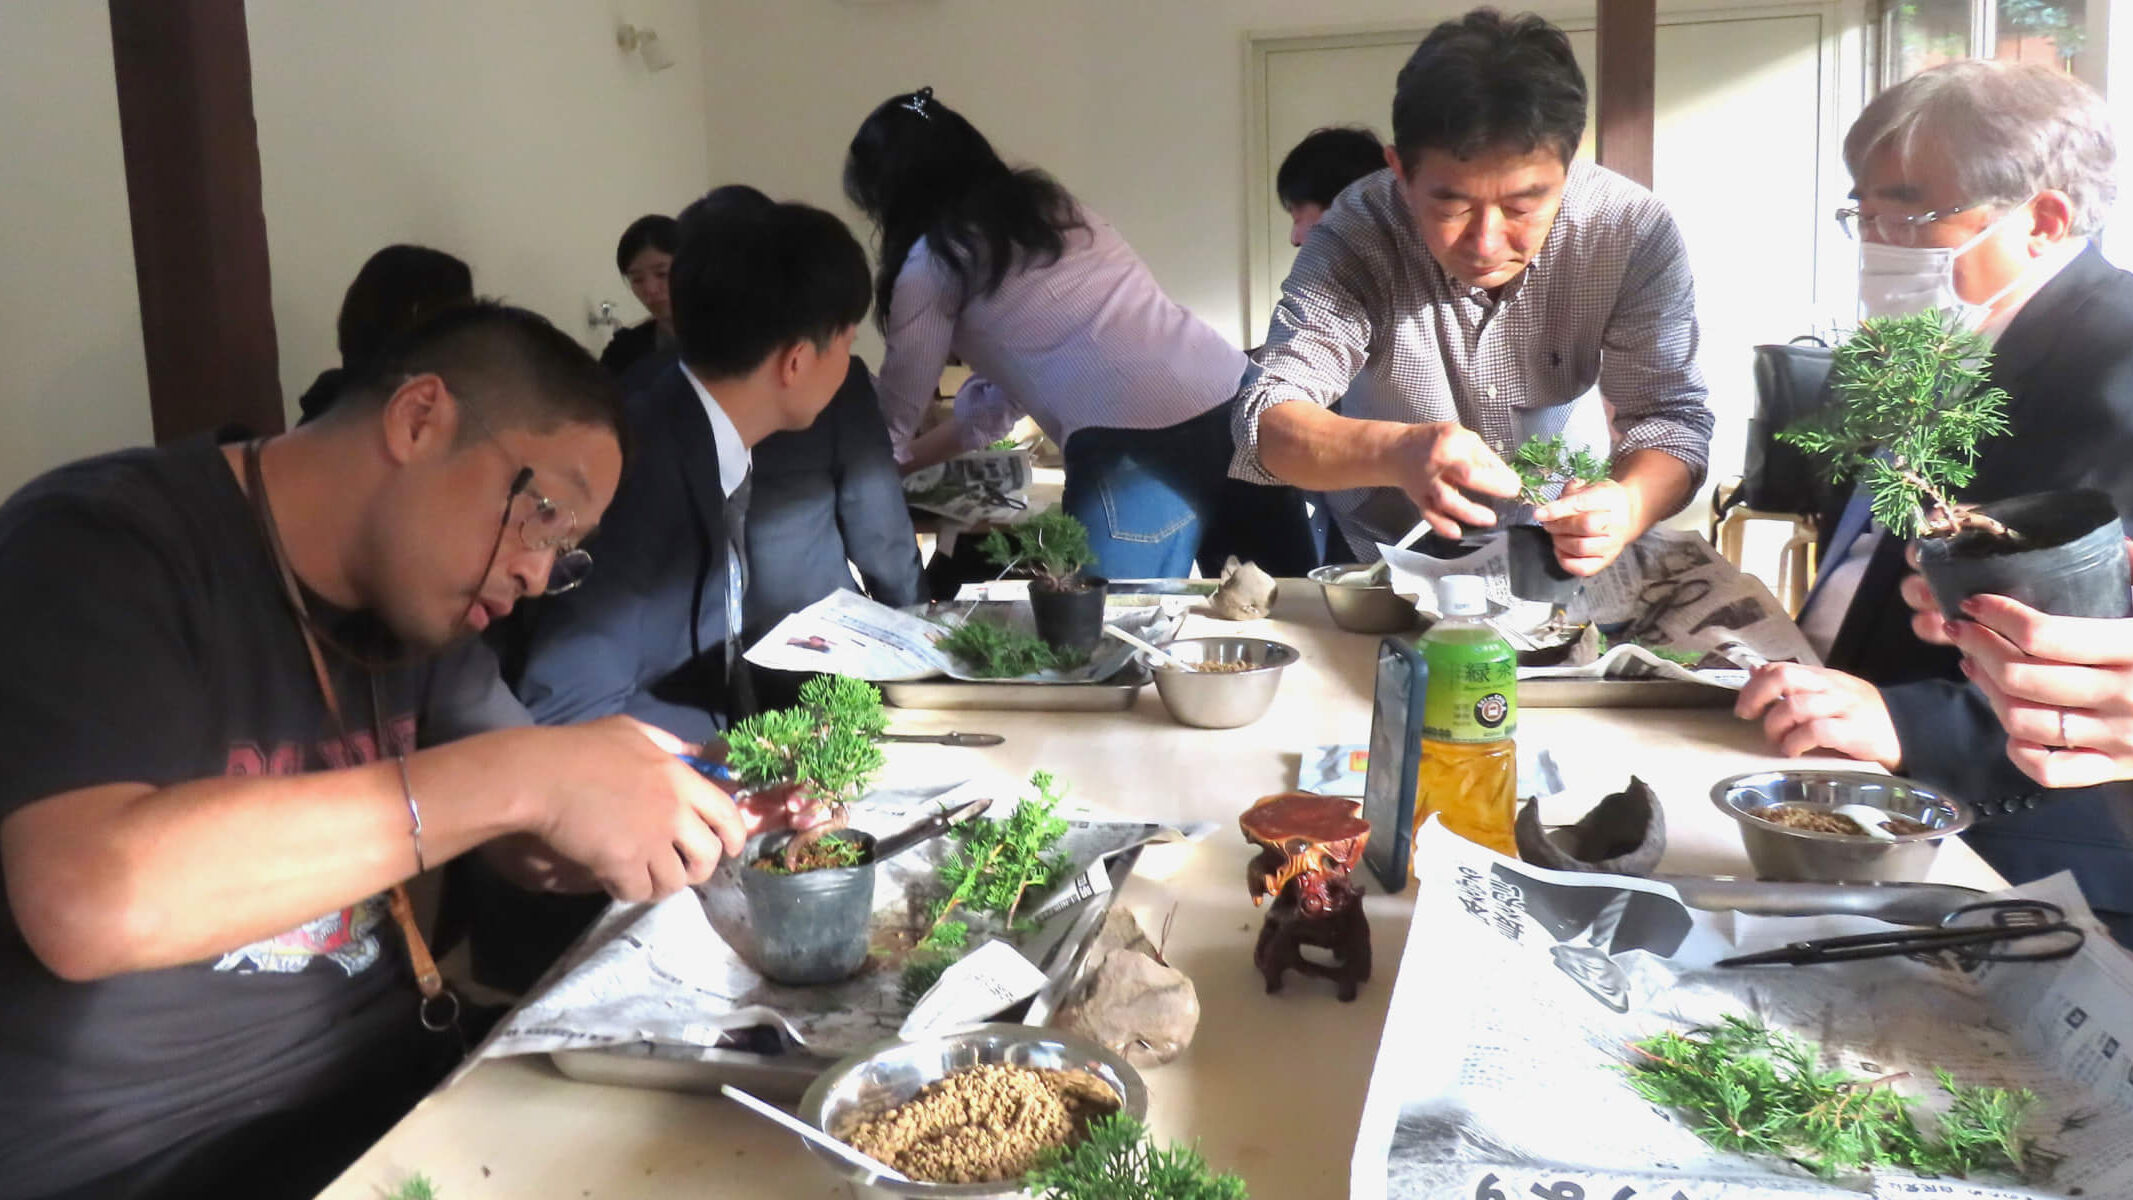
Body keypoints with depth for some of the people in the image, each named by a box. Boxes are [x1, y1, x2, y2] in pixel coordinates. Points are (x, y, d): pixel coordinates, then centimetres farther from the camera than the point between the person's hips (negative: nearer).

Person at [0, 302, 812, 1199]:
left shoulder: (418, 594, 5)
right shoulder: (98, 547, -16)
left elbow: (536, 842, 10)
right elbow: (89, 901, -32)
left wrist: (699, 814, -10)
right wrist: (516, 777, -32)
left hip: (392, 1081, 7)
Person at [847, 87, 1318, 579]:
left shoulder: (933, 260, 5)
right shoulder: (1047, 206, 27)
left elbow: (895, 417, 16)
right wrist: (908, 459, 40)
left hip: (1138, 450, -8)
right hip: (1241, 408, 8)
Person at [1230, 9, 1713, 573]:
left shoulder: (1632, 232, -19)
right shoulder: (1358, 234, -22)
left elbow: (1671, 416, -17)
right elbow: (1266, 418, -28)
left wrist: (1629, 503, -41)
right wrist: (1392, 453, -49)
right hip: (1385, 545, 0)